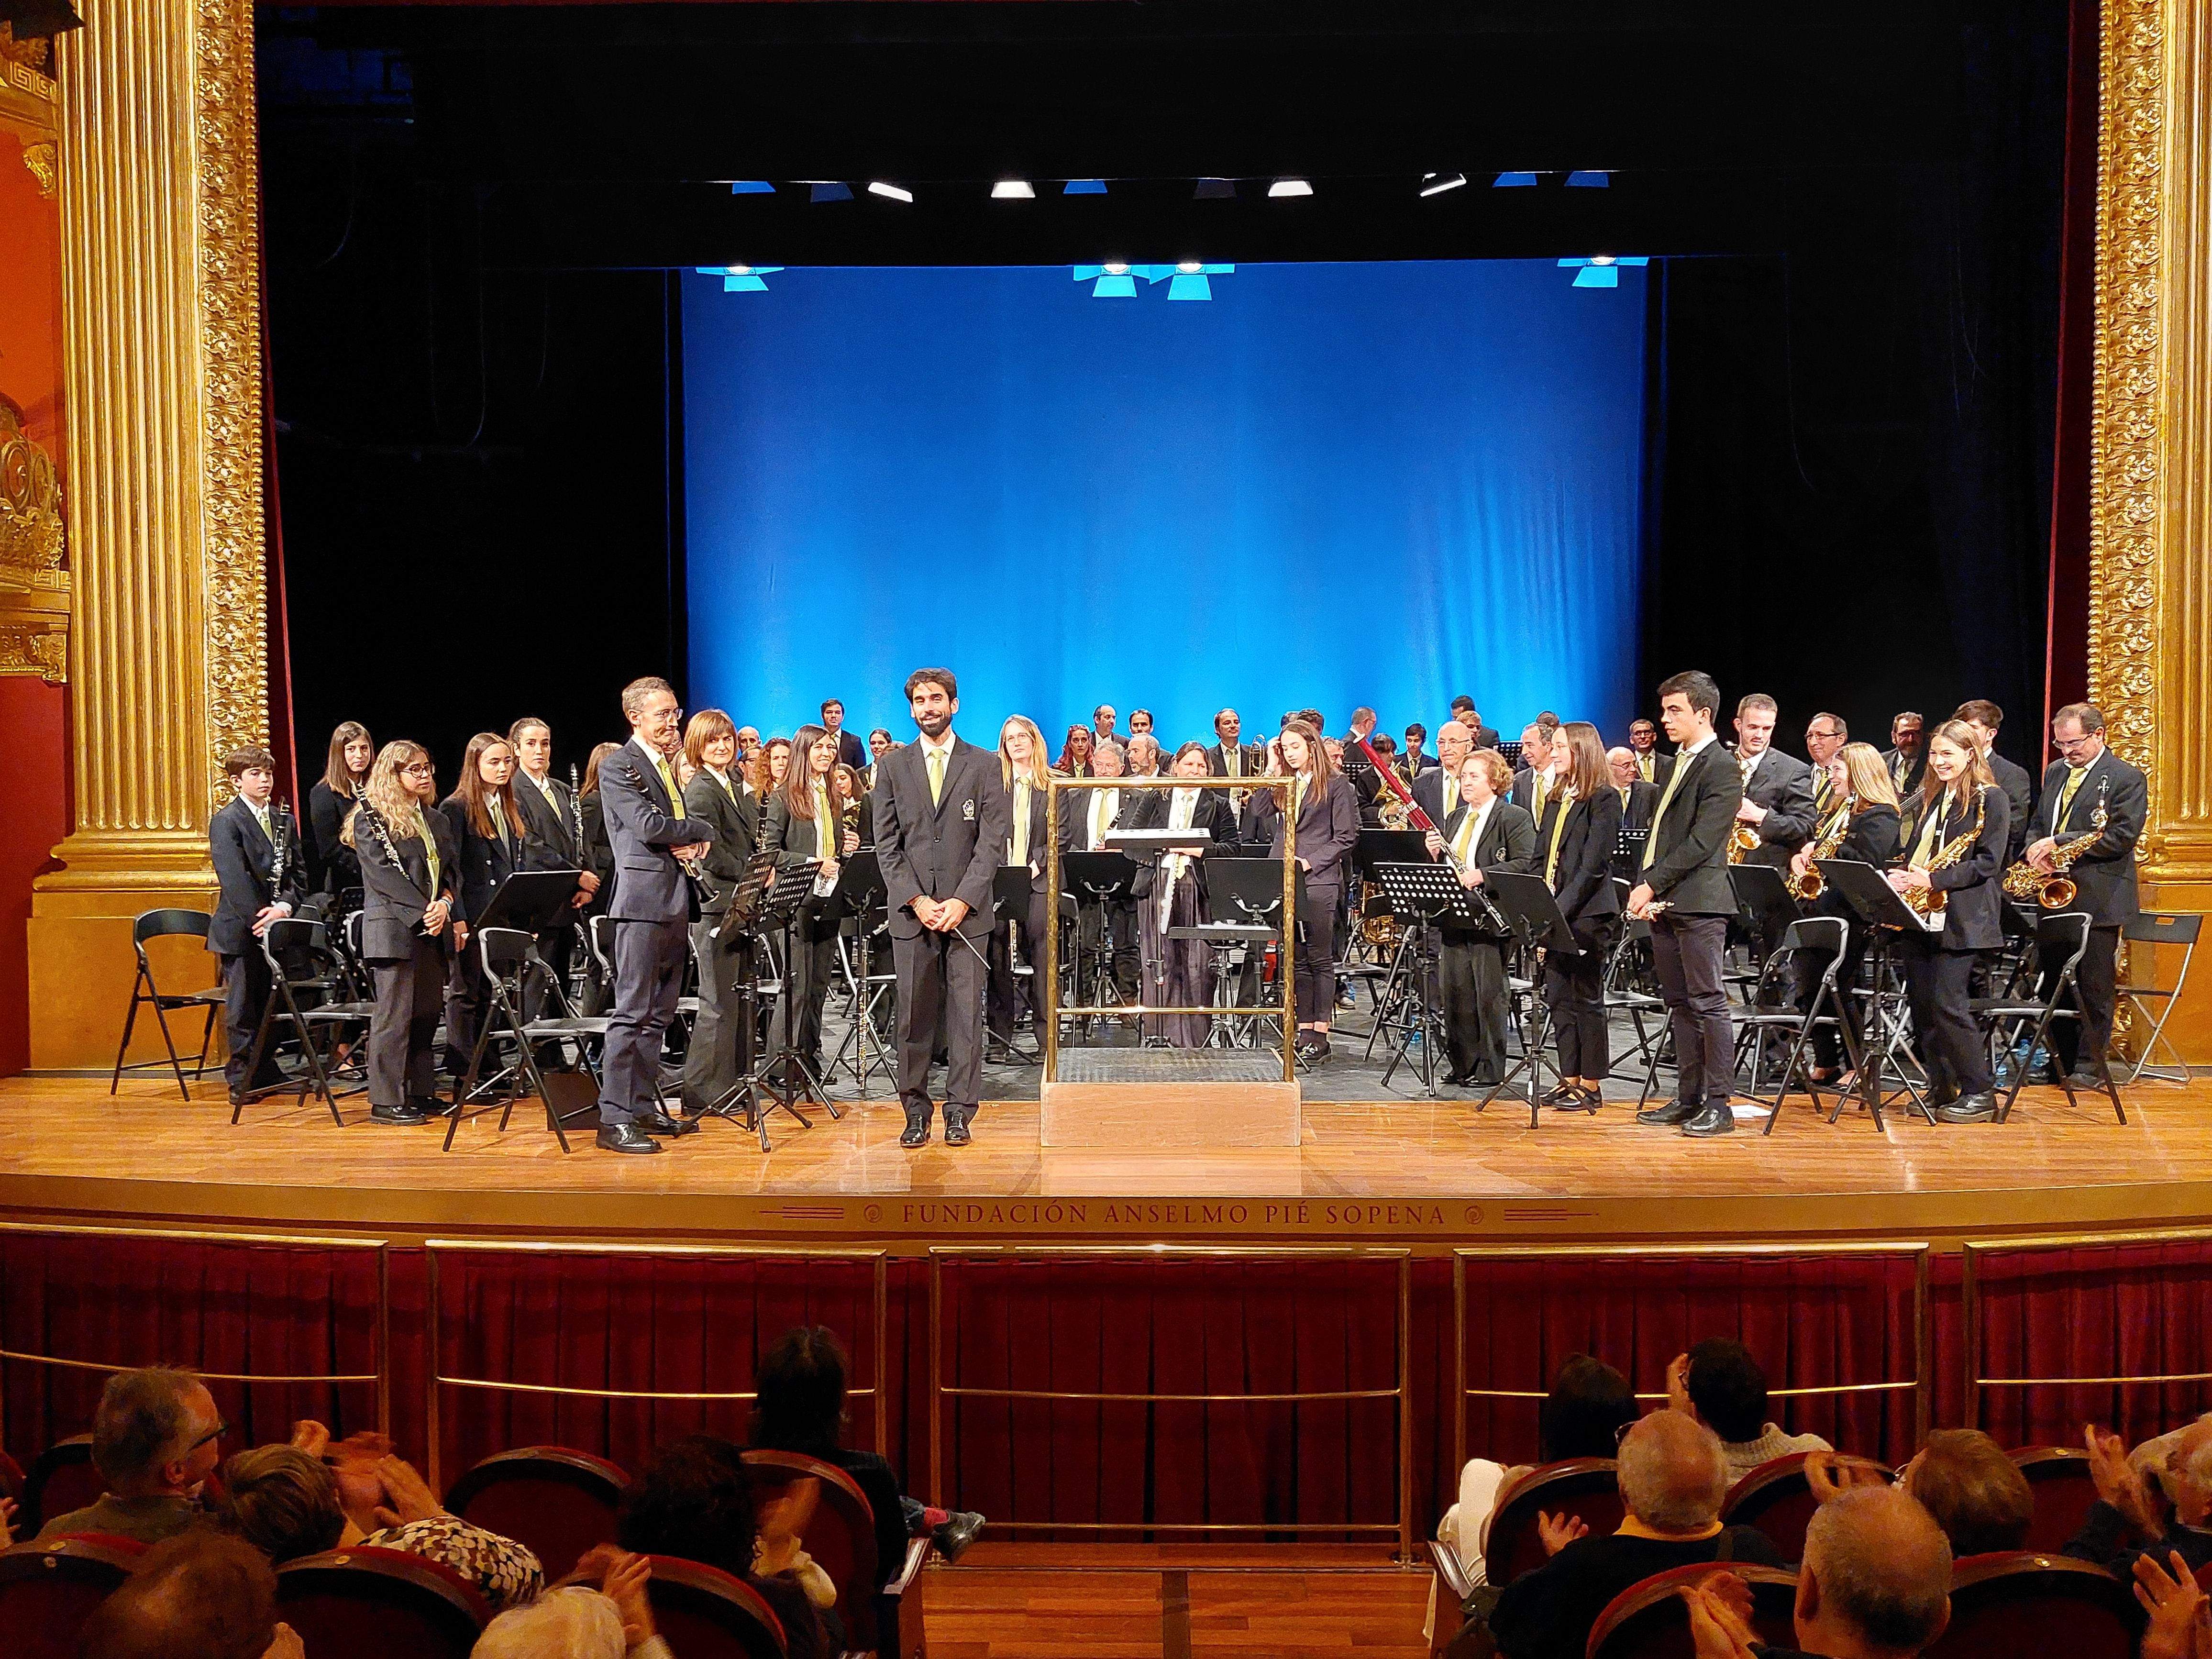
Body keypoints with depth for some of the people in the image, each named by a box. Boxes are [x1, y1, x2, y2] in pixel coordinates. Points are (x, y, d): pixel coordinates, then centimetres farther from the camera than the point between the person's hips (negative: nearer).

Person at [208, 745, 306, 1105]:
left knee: (272, 1004, 12)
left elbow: (297, 873, 8)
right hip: (241, 930, -6)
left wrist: (285, 907, -10)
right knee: (242, 1008, 0)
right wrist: (259, 918, -21)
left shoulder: (284, 819, 12)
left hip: (277, 926, 6)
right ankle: (241, 1081, 7)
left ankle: (266, 1073, 22)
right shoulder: (226, 822, -6)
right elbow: (234, 879, -16)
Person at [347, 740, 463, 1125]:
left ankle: (421, 1092, 16)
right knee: (395, 1014, -6)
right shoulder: (370, 819, -2)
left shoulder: (438, 821, 19)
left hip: (434, 931, 7)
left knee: (427, 1013, 8)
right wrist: (423, 910, -18)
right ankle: (386, 1100, -2)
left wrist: (446, 906, -6)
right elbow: (384, 873, -12)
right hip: (393, 928, -6)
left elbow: (452, 872, 14)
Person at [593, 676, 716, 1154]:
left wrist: (694, 843, -1)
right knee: (633, 1012, -9)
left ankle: (644, 1106, 18)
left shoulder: (669, 766, 21)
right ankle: (614, 1119, -7)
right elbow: (649, 826, -18)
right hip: (643, 900, -9)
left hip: (675, 902, 9)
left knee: (658, 1014, 11)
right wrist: (703, 830, -4)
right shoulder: (617, 767, -6)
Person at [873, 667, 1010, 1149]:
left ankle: (959, 1111, 7)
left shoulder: (985, 765, 6)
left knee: (966, 1014, 0)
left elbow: (993, 840, 0)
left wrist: (962, 901, -10)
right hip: (911, 910, 1)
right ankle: (916, 1111, 11)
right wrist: (917, 900, -7)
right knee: (913, 1015, 3)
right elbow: (886, 843, 5)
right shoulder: (894, 766, 10)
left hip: (966, 910, -1)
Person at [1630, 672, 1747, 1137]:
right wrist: (1642, 888, 5)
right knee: (1680, 1006, 11)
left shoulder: (1721, 768, -9)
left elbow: (1701, 842, -17)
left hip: (1699, 903, -9)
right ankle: (1688, 1099, 17)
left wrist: (1652, 885, -17)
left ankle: (1718, 1104, -1)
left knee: (1708, 1004, -5)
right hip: (1663, 904, 9)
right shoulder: (1677, 764, 19)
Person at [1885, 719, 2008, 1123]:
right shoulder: (1927, 799, 17)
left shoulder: (1990, 799, -4)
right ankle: (1941, 1089, 15)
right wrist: (1900, 877, 0)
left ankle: (1979, 1093, 0)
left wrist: (1934, 879, -19)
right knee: (1921, 1003, 6)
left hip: (1959, 918, -7)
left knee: (1947, 1004, -10)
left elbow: (1988, 863, -11)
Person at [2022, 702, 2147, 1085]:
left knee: (2095, 986, 0)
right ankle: (2061, 1058, 20)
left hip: (2098, 898, -6)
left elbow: (2123, 836, -15)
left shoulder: (2127, 779, -6)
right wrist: (2037, 849, -4)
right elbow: (2037, 824, 20)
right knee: (2052, 981, 9)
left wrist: (2059, 843, -20)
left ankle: (2090, 1066, 8)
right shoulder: (2054, 773, 15)